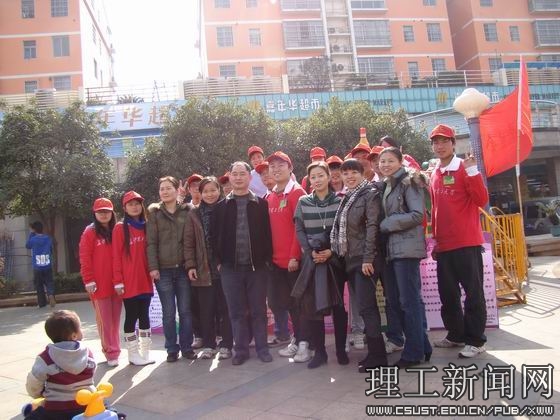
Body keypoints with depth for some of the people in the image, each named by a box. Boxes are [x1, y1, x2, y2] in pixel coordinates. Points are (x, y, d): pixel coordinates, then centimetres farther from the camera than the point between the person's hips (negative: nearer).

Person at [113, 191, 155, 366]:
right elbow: (116, 256, -7)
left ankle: (145, 352, 20)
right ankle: (133, 354, 15)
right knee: (131, 316, 4)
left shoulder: (146, 226, 9)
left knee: (144, 315, 10)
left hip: (145, 280, 4)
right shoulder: (120, 228, -4)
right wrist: (118, 281, -11)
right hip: (129, 282, -4)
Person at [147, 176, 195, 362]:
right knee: (169, 312, 5)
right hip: (163, 270, -1)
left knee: (185, 310, 6)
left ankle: (186, 347, 18)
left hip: (183, 268, 1)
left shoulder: (187, 210, 6)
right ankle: (172, 349, 16)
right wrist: (153, 267, -8)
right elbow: (151, 242, -1)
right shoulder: (154, 212, 4)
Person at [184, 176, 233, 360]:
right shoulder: (193, 214, 7)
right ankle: (208, 345, 20)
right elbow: (188, 242, 6)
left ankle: (226, 345, 16)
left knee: (225, 309, 5)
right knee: (206, 310, 7)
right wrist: (190, 266, -1)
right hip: (203, 270, 1)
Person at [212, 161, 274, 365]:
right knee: (236, 311, 9)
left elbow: (268, 232, 2)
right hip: (230, 267, 1)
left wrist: (267, 258, -4)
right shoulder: (221, 206, 7)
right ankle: (241, 349, 20)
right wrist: (218, 260, -1)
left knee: (259, 309, 7)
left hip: (257, 265, -1)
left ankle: (262, 347, 20)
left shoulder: (261, 204, 3)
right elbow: (215, 236, 6)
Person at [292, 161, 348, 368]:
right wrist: (310, 251, -8)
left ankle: (341, 350, 15)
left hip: (335, 258, -1)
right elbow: (299, 230, 4)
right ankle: (319, 351, 10)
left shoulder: (339, 201, 3)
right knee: (311, 305, -2)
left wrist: (331, 251, -12)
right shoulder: (303, 202, 7)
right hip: (311, 259, 1)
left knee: (338, 304, 3)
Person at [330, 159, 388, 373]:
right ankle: (375, 352, 18)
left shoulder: (370, 194, -5)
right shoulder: (346, 198, 17)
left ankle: (377, 356, -2)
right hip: (351, 259, 8)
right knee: (366, 306, 11)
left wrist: (368, 258, -19)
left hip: (365, 259, -8)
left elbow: (372, 227, -14)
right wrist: (341, 254, 11)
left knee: (365, 306, -10)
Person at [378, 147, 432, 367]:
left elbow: (417, 215, -14)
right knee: (394, 300, 9)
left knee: (409, 300, -4)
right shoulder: (385, 187, 19)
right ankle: (421, 344, 21)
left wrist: (387, 224, -11)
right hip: (390, 249, 8)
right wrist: (382, 228, 4)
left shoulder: (409, 182, -4)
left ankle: (414, 352, 6)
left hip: (406, 248, -8)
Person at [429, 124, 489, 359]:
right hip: (444, 246, 7)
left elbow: (481, 200, -15)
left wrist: (472, 172, -24)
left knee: (473, 292, 0)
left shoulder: (465, 168, -4)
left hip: (467, 243, -6)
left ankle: (476, 341, 10)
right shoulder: (434, 176, 12)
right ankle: (456, 335, 27)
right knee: (448, 293, 13)